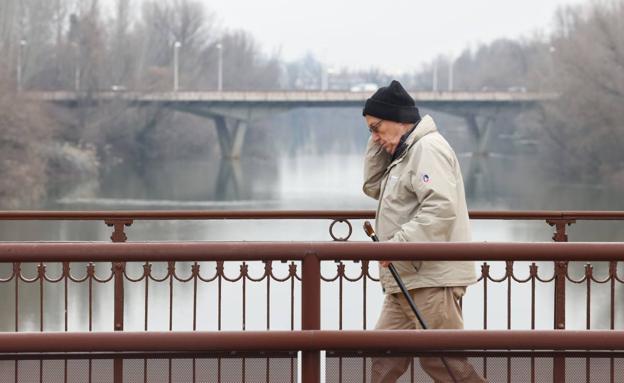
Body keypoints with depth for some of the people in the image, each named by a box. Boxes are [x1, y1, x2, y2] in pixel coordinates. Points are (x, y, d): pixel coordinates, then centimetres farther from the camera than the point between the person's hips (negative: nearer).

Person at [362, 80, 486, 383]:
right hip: (407, 280, 10)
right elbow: (373, 186, 24)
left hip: (432, 279, -10)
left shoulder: (428, 148, -12)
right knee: (386, 357, 9)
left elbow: (441, 207, -24)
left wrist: (398, 242, -26)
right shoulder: (405, 153, 21)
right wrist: (378, 145, 12)